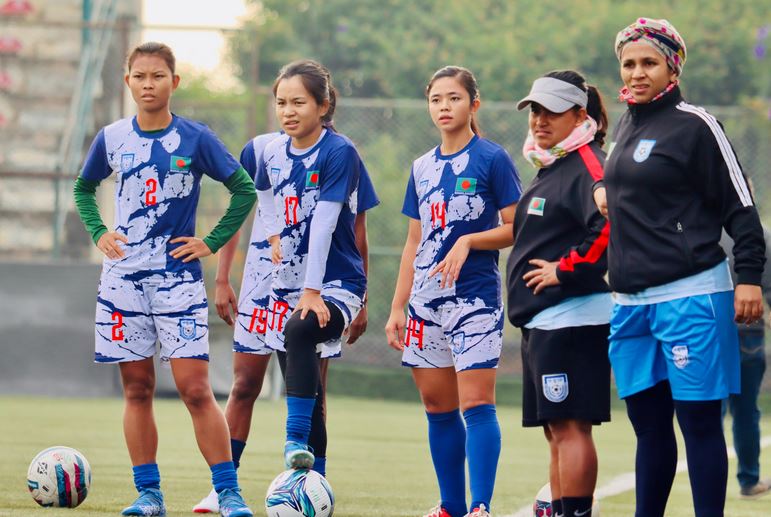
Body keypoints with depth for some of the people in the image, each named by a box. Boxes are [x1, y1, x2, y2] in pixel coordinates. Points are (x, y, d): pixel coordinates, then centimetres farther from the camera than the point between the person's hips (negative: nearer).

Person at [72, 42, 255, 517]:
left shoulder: (195, 139, -4)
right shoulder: (112, 139, 5)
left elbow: (244, 190, 2)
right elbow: (84, 188, 22)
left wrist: (212, 242, -3)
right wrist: (98, 232, 6)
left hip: (178, 277, -3)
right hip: (123, 278, 3)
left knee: (196, 388, -10)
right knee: (137, 389, 5)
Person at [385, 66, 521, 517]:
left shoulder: (492, 159, -4)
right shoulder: (422, 168, 14)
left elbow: (516, 229, -6)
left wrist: (467, 242, -20)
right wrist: (398, 307, 14)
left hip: (475, 298, -6)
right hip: (427, 302, 6)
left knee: (476, 404, -12)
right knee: (437, 407, 9)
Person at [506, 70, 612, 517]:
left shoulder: (587, 164, -12)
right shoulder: (551, 167, 20)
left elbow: (609, 223, -27)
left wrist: (566, 269, -20)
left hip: (571, 317, -11)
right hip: (541, 320, 11)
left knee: (570, 426, -12)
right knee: (556, 429, 12)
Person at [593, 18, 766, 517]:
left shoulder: (694, 124, -6)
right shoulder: (627, 125, 16)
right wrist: (603, 188, 16)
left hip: (690, 297, -7)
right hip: (630, 302, 7)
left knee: (699, 421, -6)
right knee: (648, 425, 11)